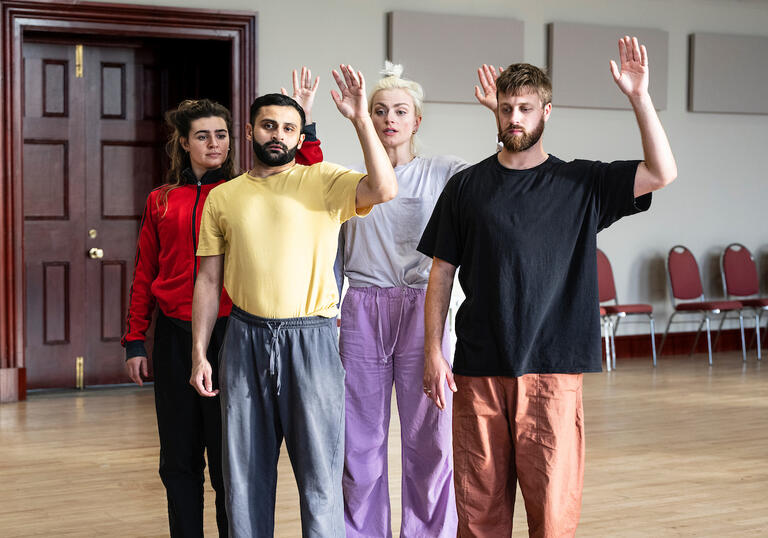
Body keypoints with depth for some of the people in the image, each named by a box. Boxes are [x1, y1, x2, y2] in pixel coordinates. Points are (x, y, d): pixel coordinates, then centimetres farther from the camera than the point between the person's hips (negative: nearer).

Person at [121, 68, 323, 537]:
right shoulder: (162, 201, 10)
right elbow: (145, 273, 12)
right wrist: (135, 339, 9)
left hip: (229, 330, -3)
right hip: (174, 336, 3)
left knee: (229, 455, 2)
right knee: (179, 457, 11)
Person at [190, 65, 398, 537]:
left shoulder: (324, 182, 2)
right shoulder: (223, 198, 9)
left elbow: (385, 190, -17)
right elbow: (208, 281, 10)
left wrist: (361, 119, -21)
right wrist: (199, 353, 6)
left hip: (311, 339, -2)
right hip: (246, 339, 3)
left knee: (320, 471, 2)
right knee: (246, 472, 10)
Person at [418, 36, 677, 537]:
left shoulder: (581, 184, 6)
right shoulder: (467, 186, 8)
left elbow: (662, 173, -7)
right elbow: (442, 274, 8)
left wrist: (639, 97, -15)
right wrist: (433, 351, 1)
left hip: (552, 367, -1)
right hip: (478, 368, 1)